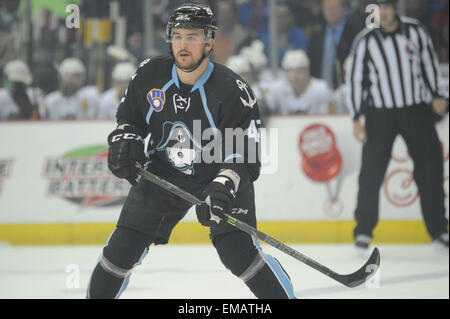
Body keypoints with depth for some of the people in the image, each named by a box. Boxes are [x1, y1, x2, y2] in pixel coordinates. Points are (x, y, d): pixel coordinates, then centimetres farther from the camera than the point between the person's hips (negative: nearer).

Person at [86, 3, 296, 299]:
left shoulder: (233, 90, -22)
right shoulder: (150, 75, -9)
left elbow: (245, 154, -23)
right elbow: (128, 117, 10)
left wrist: (224, 186, -39)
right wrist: (124, 141, -11)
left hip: (220, 177, -3)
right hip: (162, 172, 4)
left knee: (237, 250, -21)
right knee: (123, 248, -2)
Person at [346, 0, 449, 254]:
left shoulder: (415, 31, -3)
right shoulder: (366, 40, -9)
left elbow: (429, 61, 10)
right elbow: (355, 78, -4)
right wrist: (356, 118, -6)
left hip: (416, 110, 2)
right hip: (380, 113, -2)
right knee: (371, 173, -6)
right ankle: (364, 230, 8)